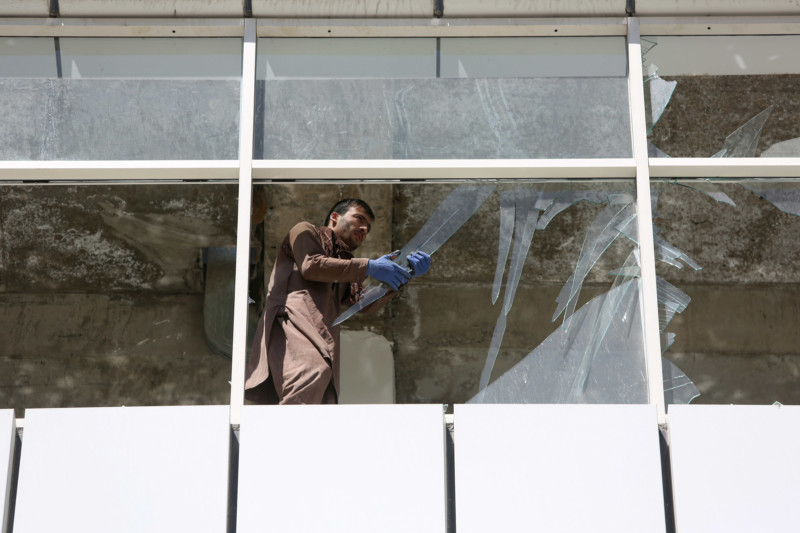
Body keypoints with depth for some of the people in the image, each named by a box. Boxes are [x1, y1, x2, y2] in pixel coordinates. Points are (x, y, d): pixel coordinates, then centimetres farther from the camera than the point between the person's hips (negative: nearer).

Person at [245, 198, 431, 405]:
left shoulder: (347, 270, 40)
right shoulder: (306, 231, 24)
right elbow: (310, 266, 1)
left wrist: (406, 273, 6)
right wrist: (369, 267, 0)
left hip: (325, 339, 6)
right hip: (291, 320, -6)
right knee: (313, 371, -37)